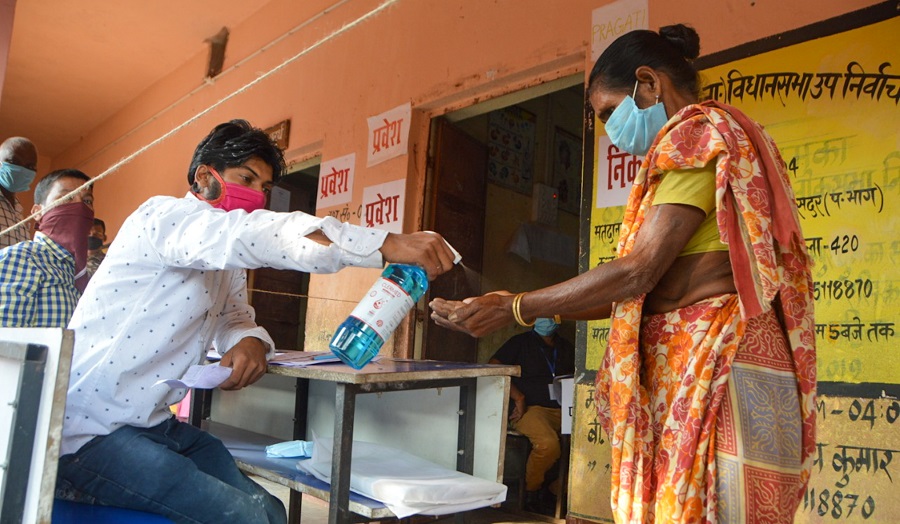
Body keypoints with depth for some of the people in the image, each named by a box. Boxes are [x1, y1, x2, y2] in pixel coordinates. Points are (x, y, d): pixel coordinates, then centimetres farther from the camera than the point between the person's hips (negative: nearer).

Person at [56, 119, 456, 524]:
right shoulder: (165, 216, -16)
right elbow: (257, 236, -33)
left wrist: (250, 342, -13)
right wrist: (390, 245, -40)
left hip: (154, 425, 8)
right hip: (86, 434, -8)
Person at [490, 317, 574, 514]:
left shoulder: (566, 347, 22)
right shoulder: (520, 342, 7)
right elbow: (493, 368, -2)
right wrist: (518, 397, -10)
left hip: (561, 410, 5)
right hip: (530, 408, -5)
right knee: (548, 443, -34)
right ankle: (531, 491, -6)